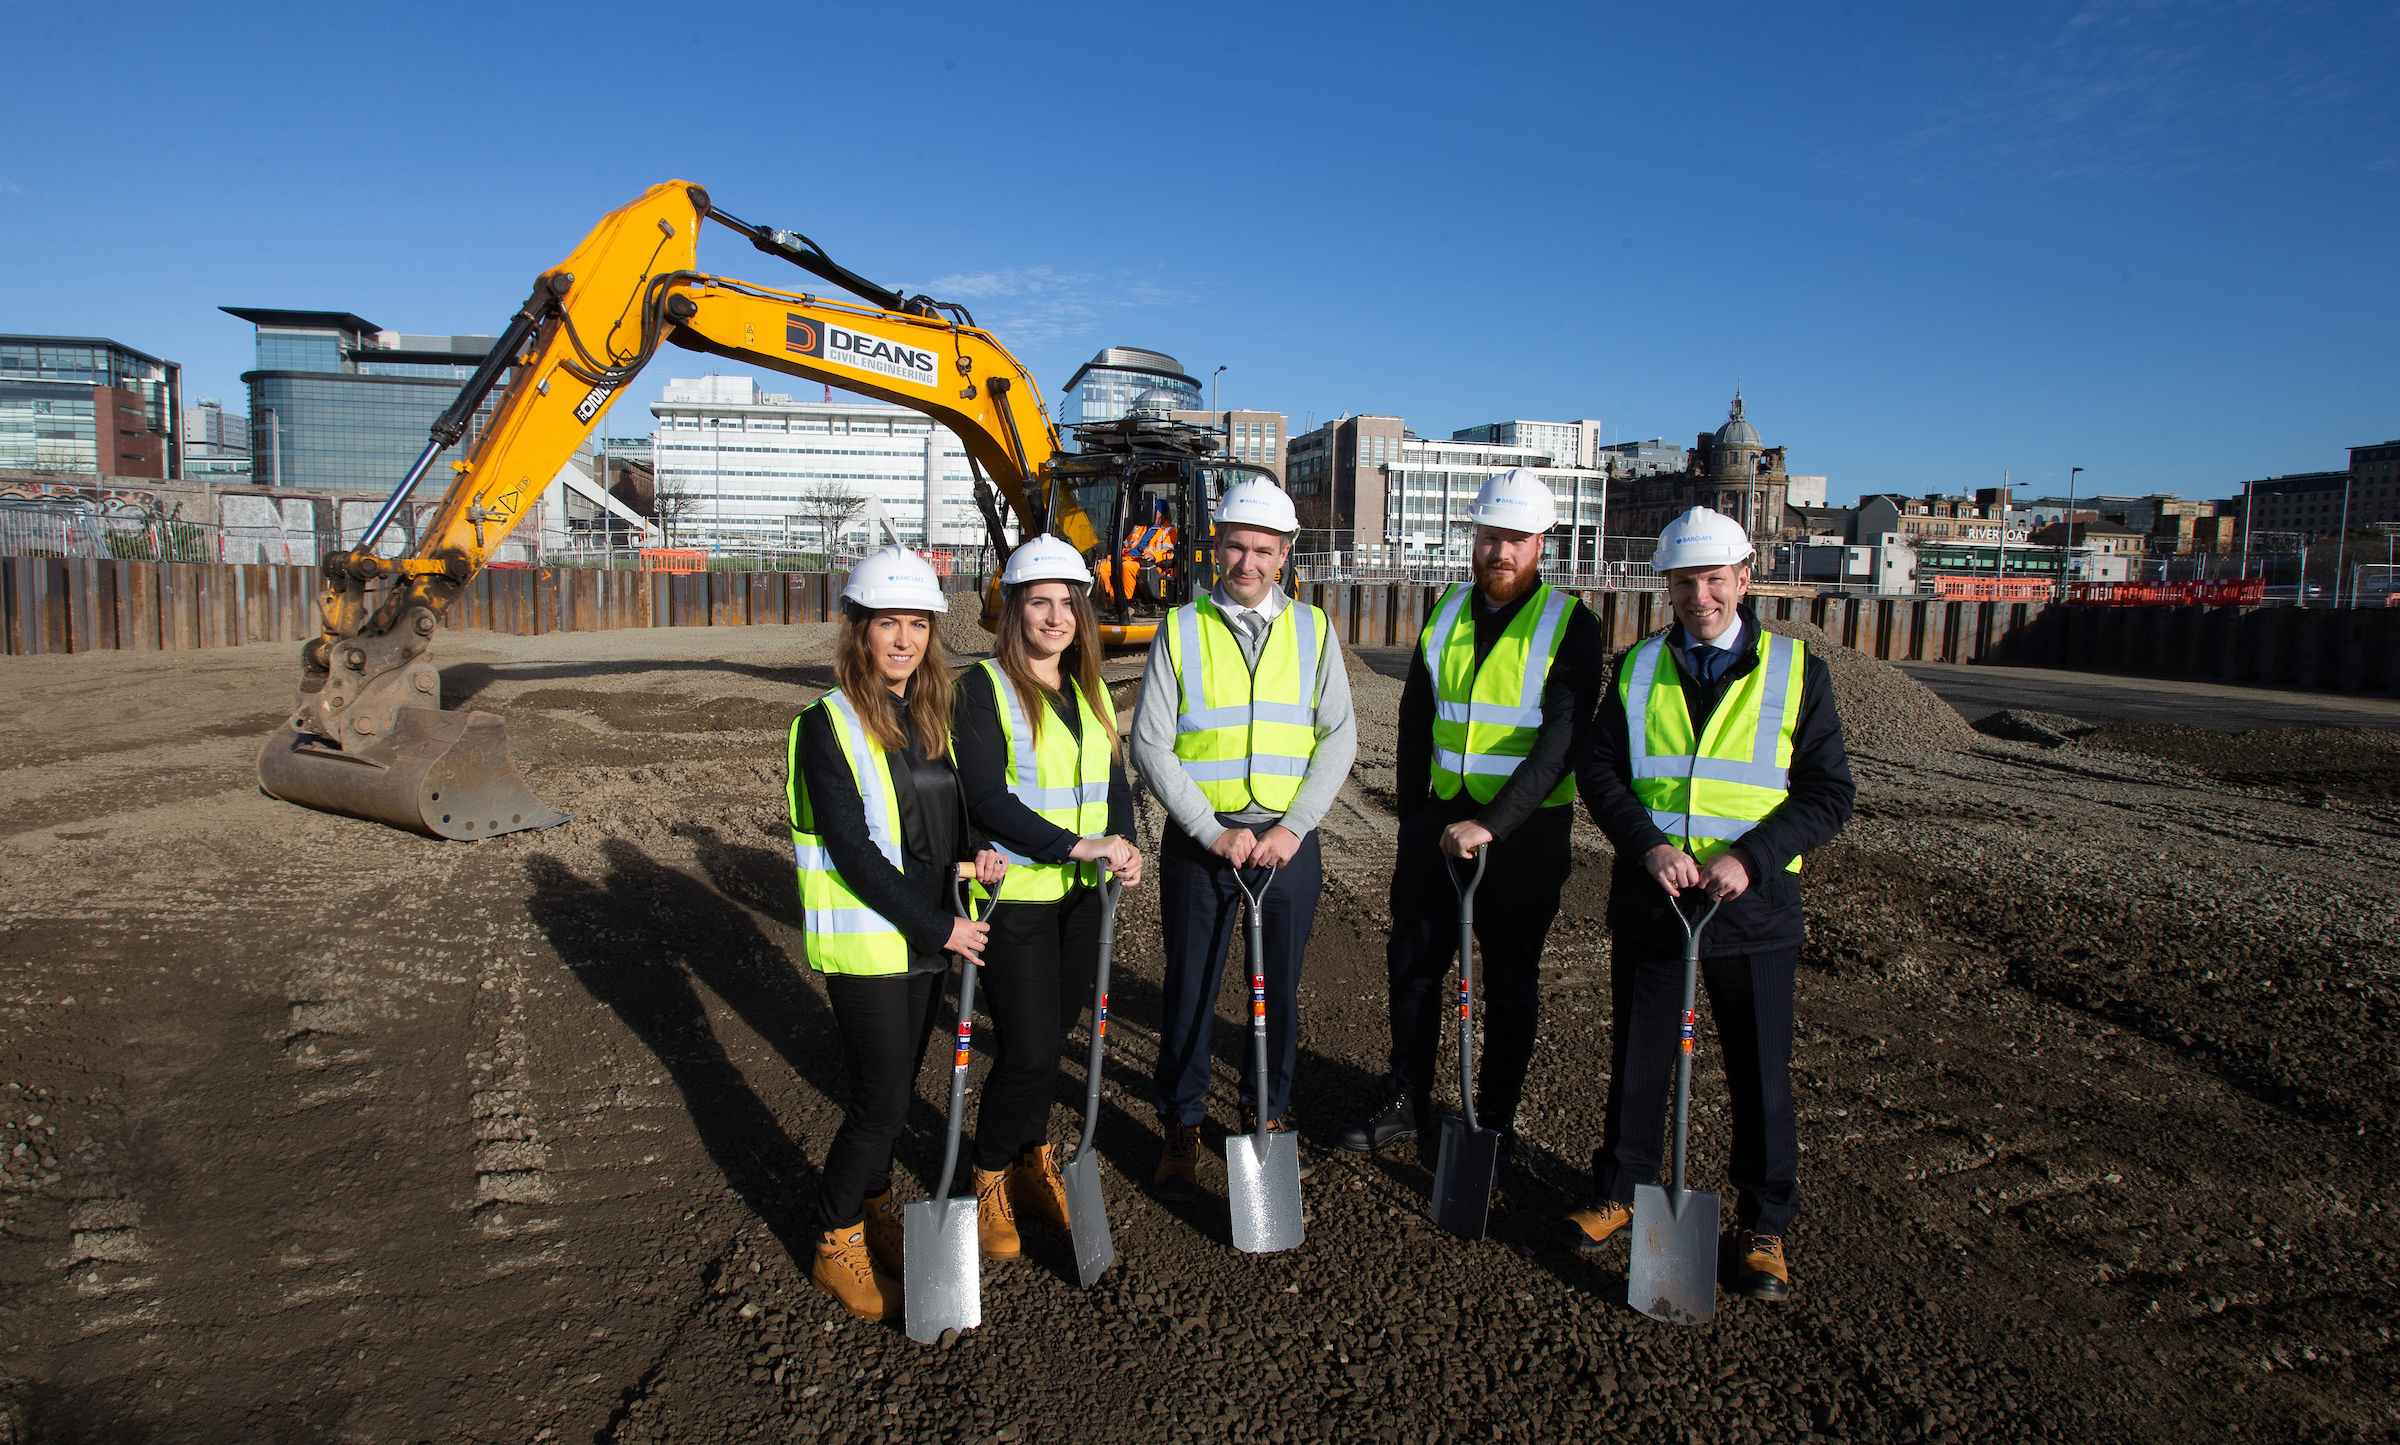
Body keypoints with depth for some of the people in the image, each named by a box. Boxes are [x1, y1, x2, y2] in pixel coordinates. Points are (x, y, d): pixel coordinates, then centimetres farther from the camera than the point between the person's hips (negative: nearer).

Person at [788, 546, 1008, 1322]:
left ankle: (874, 1209, 37)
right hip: (865, 944, -6)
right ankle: (836, 1244, 20)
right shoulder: (828, 724, -13)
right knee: (881, 1100, -1)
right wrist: (939, 925, -19)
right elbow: (852, 850, -18)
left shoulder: (933, 718, 8)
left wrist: (978, 851, -6)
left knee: (894, 1090, 17)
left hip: (929, 936, 6)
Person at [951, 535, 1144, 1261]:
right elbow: (985, 799, -19)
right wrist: (1076, 846, -25)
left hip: (1081, 897, 6)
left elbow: (1114, 781, 10)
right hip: (1015, 896, -6)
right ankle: (990, 1180, 19)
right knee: (1028, 1051, -4)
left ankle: (1032, 1159, 36)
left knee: (1050, 1038, 15)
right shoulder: (983, 688, -10)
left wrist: (1123, 845, -10)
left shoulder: (1090, 691, 11)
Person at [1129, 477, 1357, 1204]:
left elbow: (1339, 737, 2)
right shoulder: (1180, 630, -1)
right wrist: (1213, 832, -12)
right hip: (1199, 837, -1)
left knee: (1279, 985, 12)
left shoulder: (1313, 629, 5)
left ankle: (1267, 1113, 33)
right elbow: (1149, 744, -5)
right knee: (1189, 986, 7)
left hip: (1288, 837, 2)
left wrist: (1294, 826, -10)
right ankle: (1182, 1128, 24)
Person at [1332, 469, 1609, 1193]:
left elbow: (1561, 744, -18)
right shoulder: (1445, 616, 6)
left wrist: (1490, 825, -26)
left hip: (1524, 832, -4)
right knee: (1412, 963, 11)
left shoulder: (1571, 628, -10)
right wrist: (1411, 826, 12)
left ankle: (1495, 1124, 25)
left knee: (1510, 984, 9)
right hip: (1442, 817, 5)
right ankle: (1406, 1104, 29)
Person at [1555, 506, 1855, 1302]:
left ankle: (1764, 1225, 26)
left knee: (1760, 1071, 8)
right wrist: (1649, 845, -15)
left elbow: (1829, 791, -3)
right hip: (1649, 900, 2)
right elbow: (1599, 767, 1)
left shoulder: (1796, 669, 0)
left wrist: (1749, 856, -17)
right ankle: (1621, 1191, 33)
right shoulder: (1638, 669, 6)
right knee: (1637, 1058, 14)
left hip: (1753, 905, -1)